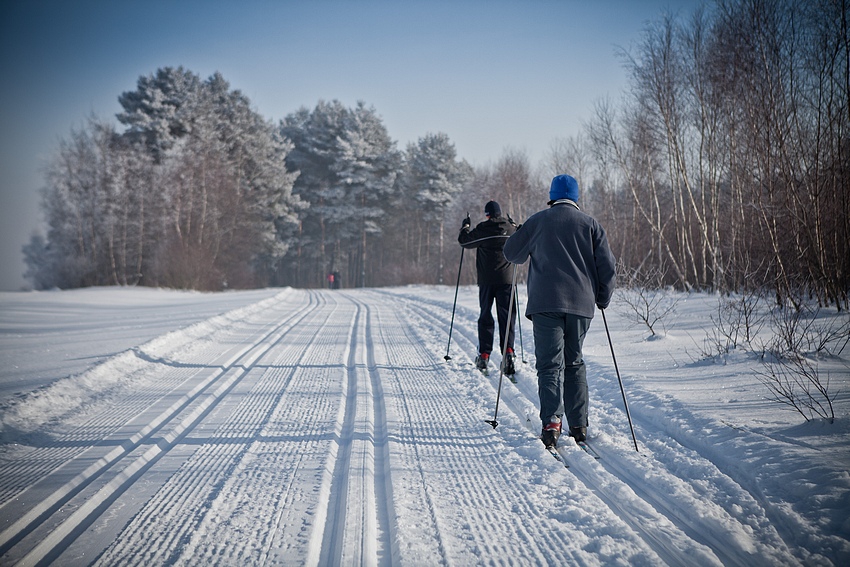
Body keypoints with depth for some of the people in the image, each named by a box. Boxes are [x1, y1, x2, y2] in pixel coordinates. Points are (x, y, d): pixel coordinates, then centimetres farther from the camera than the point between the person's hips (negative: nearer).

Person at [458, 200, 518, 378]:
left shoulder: (482, 229, -5)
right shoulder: (510, 228, 2)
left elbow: (464, 241, 6)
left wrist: (465, 227, 24)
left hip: (486, 280, -1)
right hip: (506, 279, 1)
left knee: (485, 316, 8)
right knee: (506, 316, 1)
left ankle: (484, 355, 8)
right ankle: (508, 351, -15)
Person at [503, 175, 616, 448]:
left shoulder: (538, 221, 4)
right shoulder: (590, 224, 8)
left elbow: (512, 253, 14)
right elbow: (607, 266, 5)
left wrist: (522, 232, 34)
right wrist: (603, 299, 18)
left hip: (546, 303, -2)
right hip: (581, 304, 2)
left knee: (550, 364, -2)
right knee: (574, 363, 15)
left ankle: (552, 421, -19)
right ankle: (579, 425, 14)